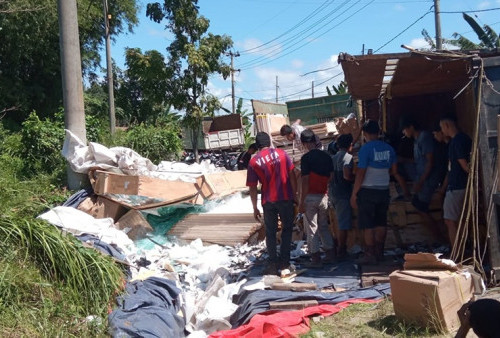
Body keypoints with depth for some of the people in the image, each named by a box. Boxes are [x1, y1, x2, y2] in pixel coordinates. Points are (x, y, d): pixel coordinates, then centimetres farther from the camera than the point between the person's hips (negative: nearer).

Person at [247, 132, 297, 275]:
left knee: (270, 233, 11)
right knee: (287, 228, 15)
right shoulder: (281, 153, -1)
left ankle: (273, 264, 8)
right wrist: (295, 194, 7)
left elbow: (253, 188, -1)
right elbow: (292, 175, -2)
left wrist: (255, 208, 6)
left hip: (268, 201, 0)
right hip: (286, 198, 0)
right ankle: (284, 260, 14)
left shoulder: (253, 162, -2)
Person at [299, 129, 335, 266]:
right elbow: (332, 177, 9)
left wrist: (301, 202, -12)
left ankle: (316, 258, 4)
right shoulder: (326, 156, 7)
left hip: (310, 197, -6)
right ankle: (330, 254, 18)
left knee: (311, 228, 2)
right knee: (324, 226, 17)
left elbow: (305, 181, -15)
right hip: (324, 196, 6)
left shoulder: (306, 158, -12)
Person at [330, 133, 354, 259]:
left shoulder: (333, 158, 12)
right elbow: (347, 175, -24)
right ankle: (342, 251, 5)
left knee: (340, 222, 21)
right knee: (344, 224, -1)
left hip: (334, 193, 8)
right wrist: (356, 178, -6)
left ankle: (340, 247, 29)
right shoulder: (347, 157, -12)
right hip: (343, 194, -8)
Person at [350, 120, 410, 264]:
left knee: (367, 225, 0)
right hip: (384, 191, 6)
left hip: (367, 191, -6)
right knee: (381, 223, 11)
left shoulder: (366, 149, -12)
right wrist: (405, 190, 22)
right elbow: (395, 172, 11)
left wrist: (354, 194, -10)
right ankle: (379, 252, 16)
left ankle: (370, 255, 0)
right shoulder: (389, 149, 6)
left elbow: (360, 174, -15)